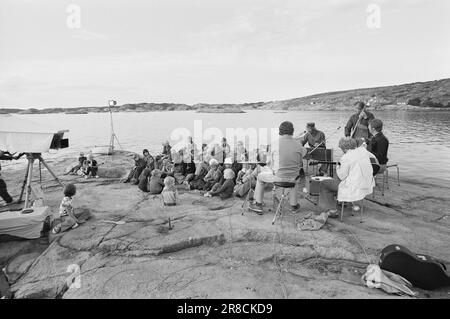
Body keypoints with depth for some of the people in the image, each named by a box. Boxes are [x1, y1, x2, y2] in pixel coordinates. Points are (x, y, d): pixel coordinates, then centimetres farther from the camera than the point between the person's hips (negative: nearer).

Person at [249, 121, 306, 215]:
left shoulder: (275, 145, -12)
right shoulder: (298, 145, -6)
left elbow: (269, 163, -2)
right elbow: (300, 163, 3)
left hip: (278, 176, -3)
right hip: (292, 178, 3)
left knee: (260, 176, 24)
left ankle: (258, 205, 29)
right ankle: (294, 206, 45)